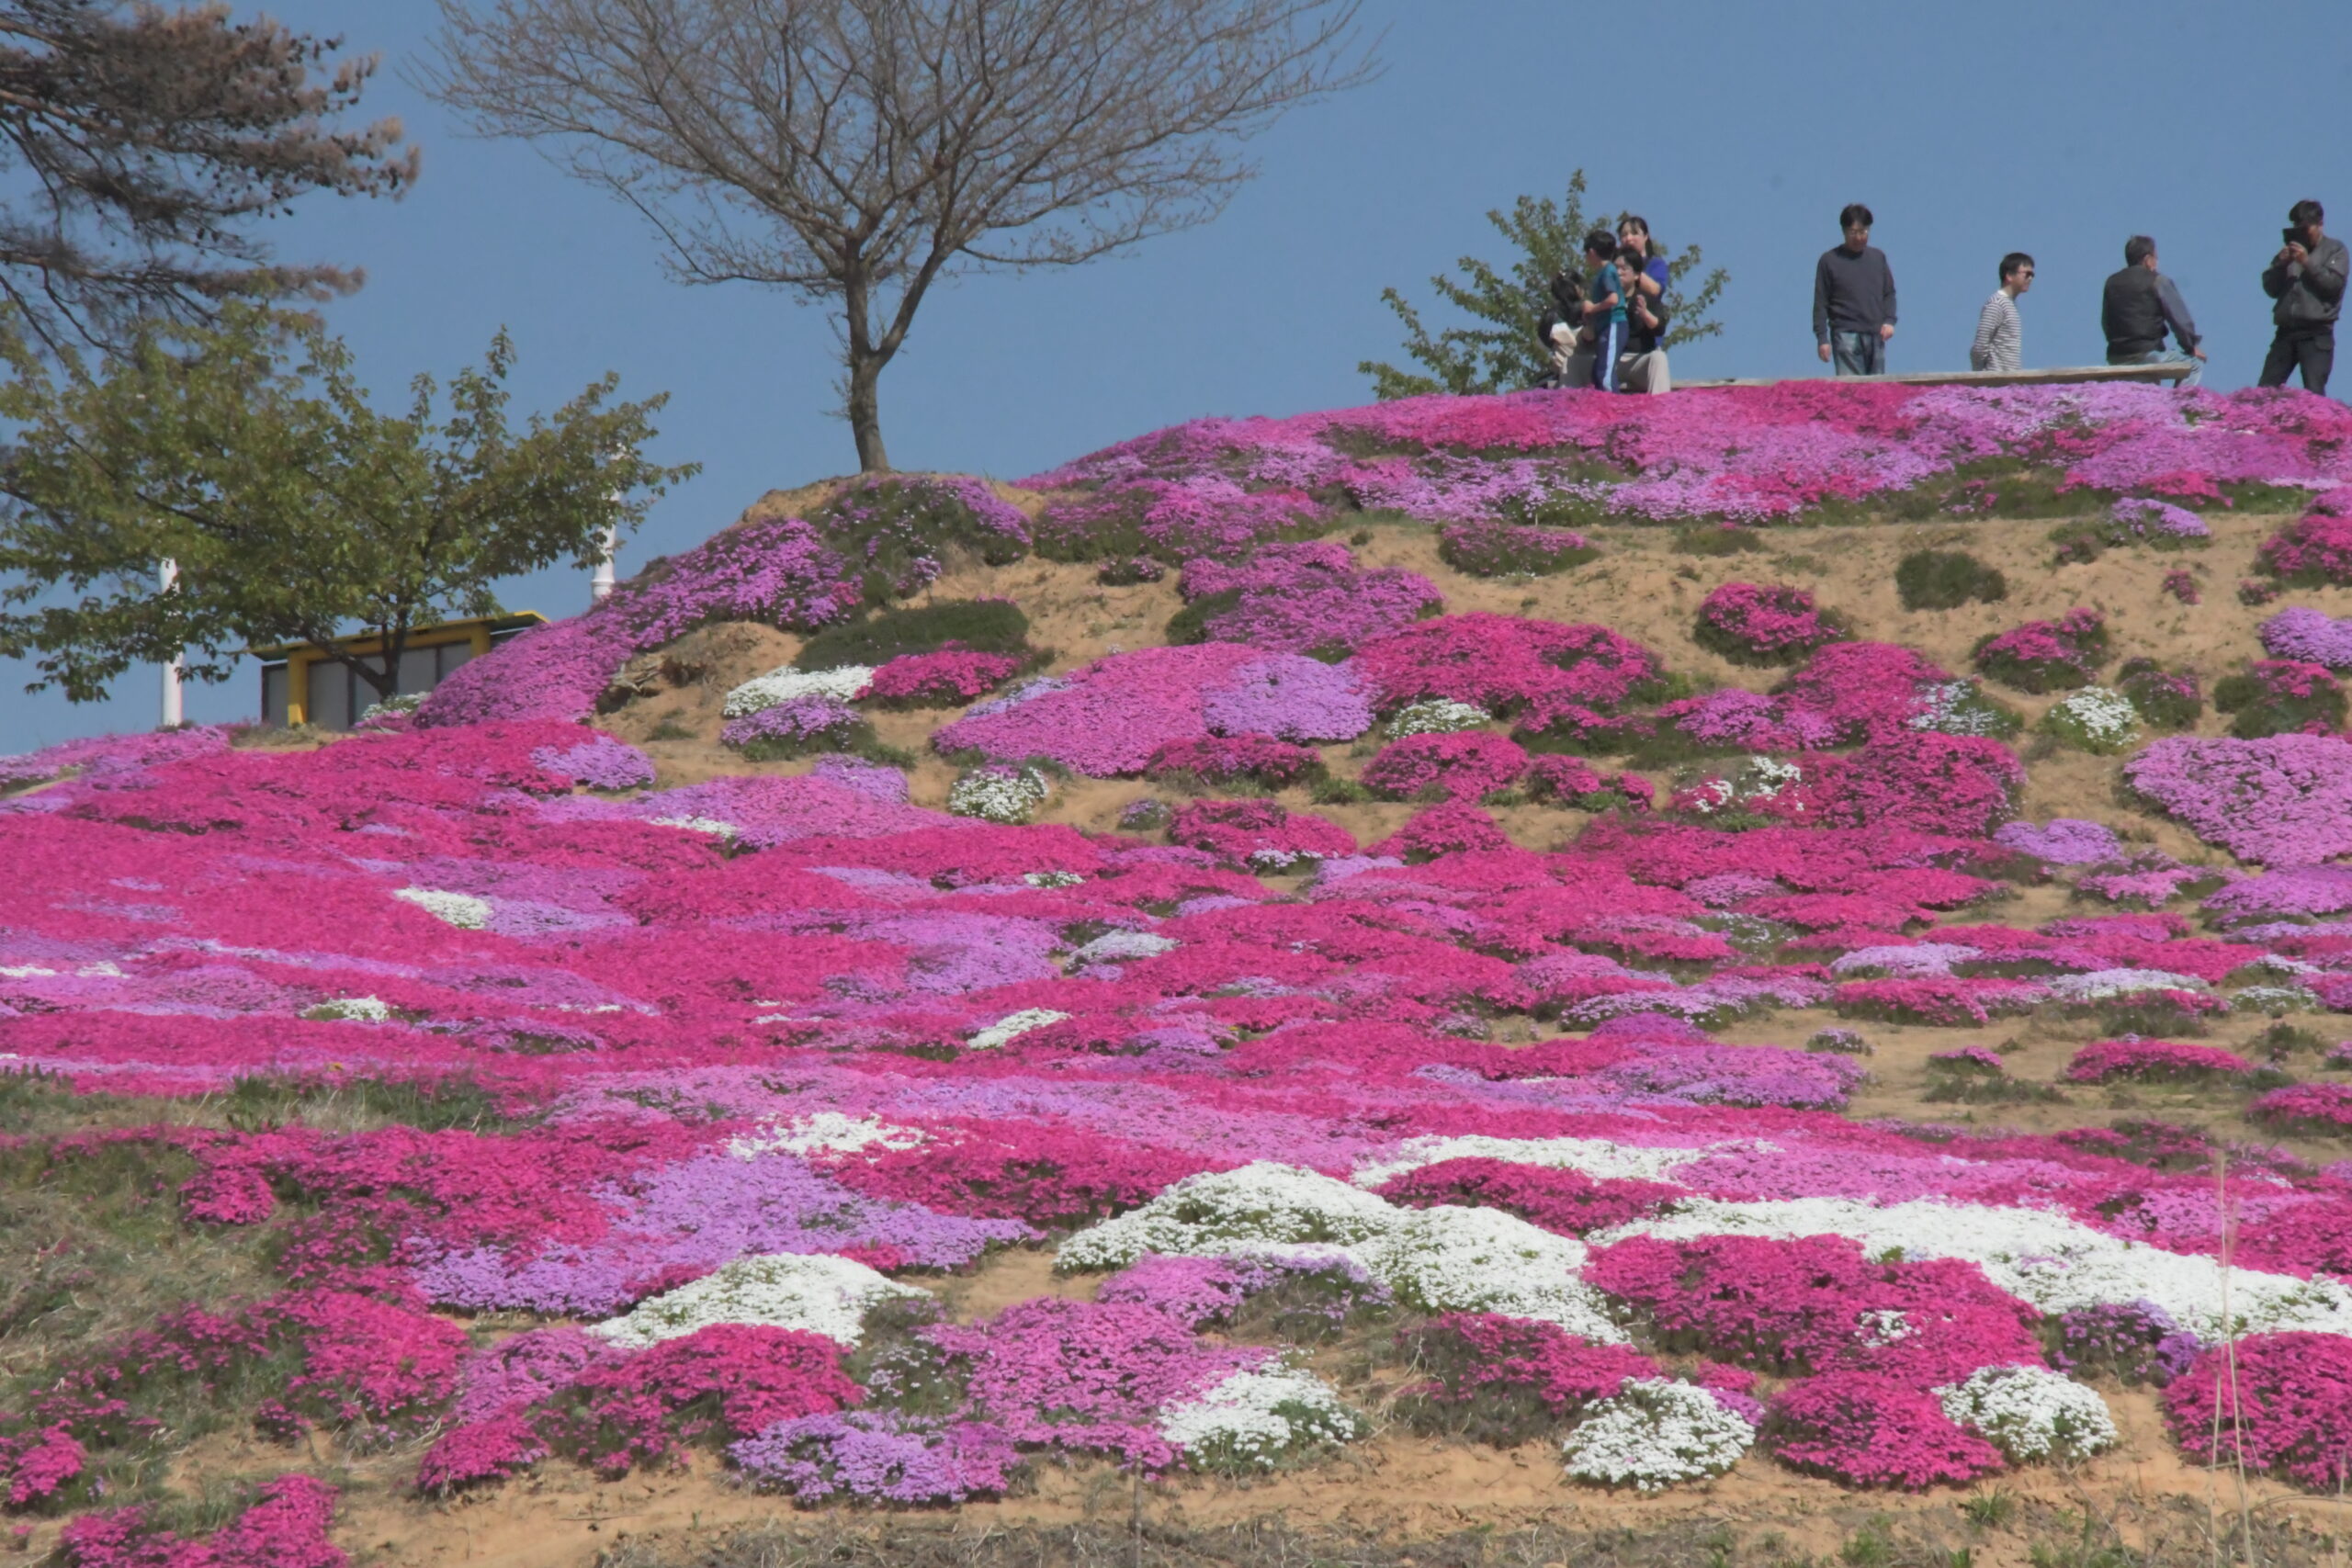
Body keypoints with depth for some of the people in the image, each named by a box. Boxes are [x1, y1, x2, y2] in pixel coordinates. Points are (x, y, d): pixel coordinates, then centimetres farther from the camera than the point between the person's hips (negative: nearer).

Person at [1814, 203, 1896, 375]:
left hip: (1875, 336, 4)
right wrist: (1822, 339, -5)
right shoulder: (1830, 260, 1)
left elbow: (1889, 293, 19)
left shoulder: (1878, 258, 12)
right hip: (1846, 335, -4)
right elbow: (1820, 303, 1)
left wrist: (1889, 321, 1)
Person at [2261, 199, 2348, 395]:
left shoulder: (2334, 249, 8)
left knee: (2313, 393, -16)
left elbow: (2334, 284, -6)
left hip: (2317, 334, -5)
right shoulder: (2290, 250, 20)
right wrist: (2281, 265, -2)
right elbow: (2270, 288, 15)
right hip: (2286, 331, 5)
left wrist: (2307, 263, -9)